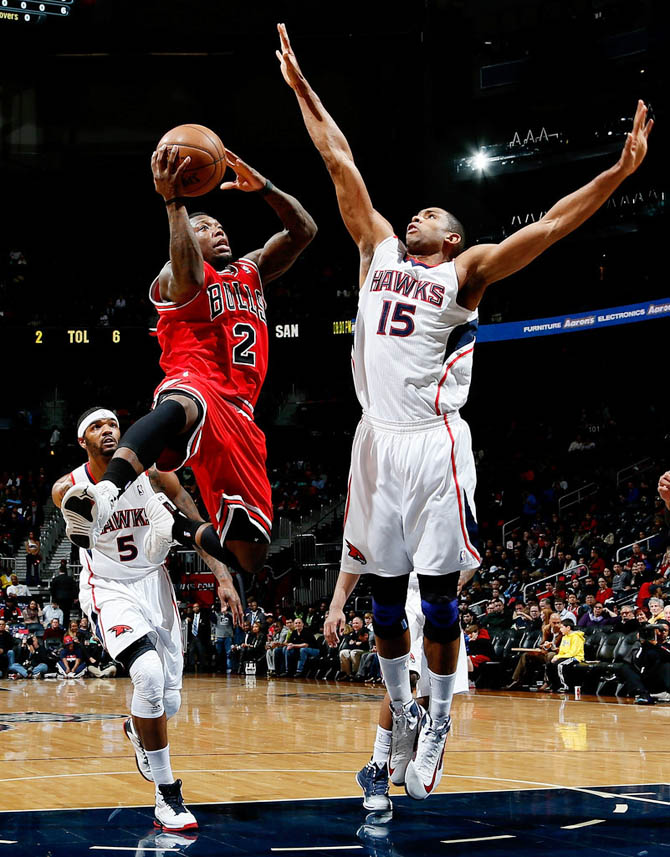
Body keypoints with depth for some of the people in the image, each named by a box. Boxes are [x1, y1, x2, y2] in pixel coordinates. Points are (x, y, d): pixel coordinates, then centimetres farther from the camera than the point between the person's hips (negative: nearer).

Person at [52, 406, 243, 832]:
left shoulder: (152, 474, -9)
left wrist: (224, 577, -17)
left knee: (169, 700, 4)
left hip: (153, 584, 3)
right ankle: (168, 796, -18)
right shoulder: (68, 490, -12)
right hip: (108, 590, -3)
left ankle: (137, 731, 45)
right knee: (149, 675, -28)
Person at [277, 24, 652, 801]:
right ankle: (399, 710, 28)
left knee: (438, 597, 1)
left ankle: (436, 727, 13)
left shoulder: (466, 272, 3)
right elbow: (340, 164, 17)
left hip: (435, 446, -4)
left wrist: (618, 172, -19)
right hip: (377, 440, 4)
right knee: (384, 595, 11)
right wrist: (302, 89, 21)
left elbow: (547, 227, -8)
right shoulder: (378, 250, 15)